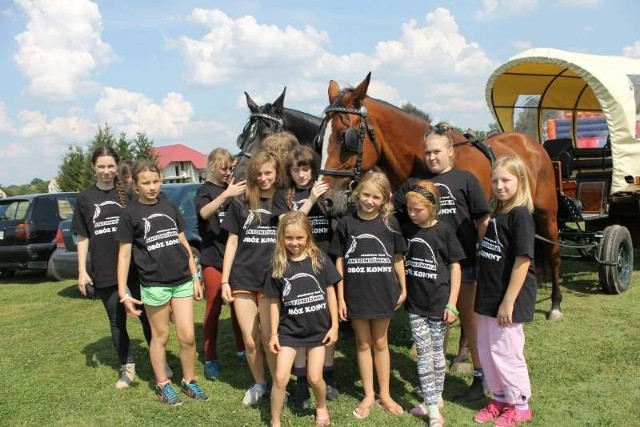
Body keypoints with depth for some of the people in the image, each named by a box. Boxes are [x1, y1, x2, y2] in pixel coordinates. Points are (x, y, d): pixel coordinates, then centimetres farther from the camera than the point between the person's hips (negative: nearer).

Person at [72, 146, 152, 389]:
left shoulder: (128, 193, 2)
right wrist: (82, 271, 2)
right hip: (104, 272, 1)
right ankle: (127, 367, 25)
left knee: (146, 316, 5)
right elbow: (83, 237, 7)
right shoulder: (85, 198, 5)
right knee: (117, 322, 11)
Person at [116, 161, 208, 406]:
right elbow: (124, 254, -3)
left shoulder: (169, 206, 10)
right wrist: (123, 293, -7)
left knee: (188, 336, 5)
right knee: (160, 336, 10)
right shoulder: (130, 213, -2)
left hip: (182, 281, 3)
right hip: (154, 284, -3)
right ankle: (162, 385, 27)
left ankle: (189, 381, 24)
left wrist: (195, 277, 11)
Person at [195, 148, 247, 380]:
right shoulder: (205, 190, -2)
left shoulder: (232, 187, 11)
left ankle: (241, 349, 26)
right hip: (213, 258, -4)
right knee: (213, 309, 2)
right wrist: (226, 194, -36)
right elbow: (204, 212, -23)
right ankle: (210, 358, 11)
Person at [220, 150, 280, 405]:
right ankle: (259, 384, 29)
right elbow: (232, 243, 7)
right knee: (250, 341, 6)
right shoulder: (240, 204, 6)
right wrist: (225, 281, 3)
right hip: (243, 280, 1)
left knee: (269, 340, 0)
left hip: (272, 280, -1)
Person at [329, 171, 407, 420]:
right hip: (356, 294, 0)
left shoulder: (390, 222, -3)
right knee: (363, 344, 12)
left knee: (380, 343, 14)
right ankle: (368, 396, 25)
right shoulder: (346, 223, -5)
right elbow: (339, 262, -1)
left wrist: (403, 289, 5)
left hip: (383, 293, 0)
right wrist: (340, 297, -3)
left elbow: (397, 258, 6)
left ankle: (385, 395, 27)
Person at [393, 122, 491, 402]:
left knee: (468, 319, 8)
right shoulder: (414, 182, 4)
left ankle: (480, 378, 21)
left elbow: (483, 221, -5)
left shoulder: (466, 180, -4)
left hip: (462, 261, -3)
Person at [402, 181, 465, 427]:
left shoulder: (444, 231, -10)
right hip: (415, 304, 4)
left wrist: (452, 304, -10)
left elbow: (455, 267, -7)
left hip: (438, 303, -3)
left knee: (436, 350, 10)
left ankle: (435, 397, 27)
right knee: (424, 353, 4)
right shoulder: (408, 230, 1)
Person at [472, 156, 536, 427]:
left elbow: (523, 261, -20)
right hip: (488, 297, 8)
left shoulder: (521, 215, -16)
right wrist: (486, 296, 13)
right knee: (486, 351, 17)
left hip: (509, 299, -8)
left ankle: (519, 405, 24)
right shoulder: (495, 213, 8)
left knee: (506, 352, 4)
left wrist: (508, 302, -21)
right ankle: (500, 398, 35)